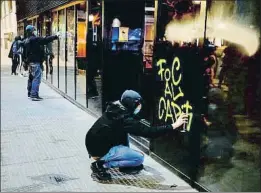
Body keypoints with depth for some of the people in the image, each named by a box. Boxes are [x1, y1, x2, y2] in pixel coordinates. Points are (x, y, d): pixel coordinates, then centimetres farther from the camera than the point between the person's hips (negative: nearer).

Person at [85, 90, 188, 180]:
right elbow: (149, 132, -22)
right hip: (101, 151, -9)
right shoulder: (124, 119, -22)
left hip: (94, 144, 9)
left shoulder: (117, 110, 3)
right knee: (139, 158, -3)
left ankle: (125, 164, 20)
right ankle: (101, 165, -5)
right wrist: (174, 126, -18)